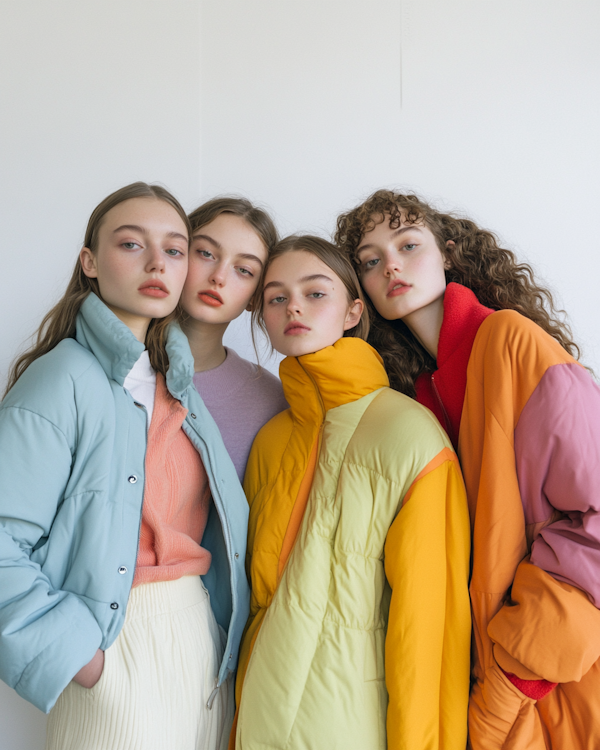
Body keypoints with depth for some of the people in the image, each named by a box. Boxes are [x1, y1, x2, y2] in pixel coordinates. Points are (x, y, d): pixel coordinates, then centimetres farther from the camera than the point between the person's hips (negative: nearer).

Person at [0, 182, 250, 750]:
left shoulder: (178, 384, 7)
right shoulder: (65, 379, -14)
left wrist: (224, 631, 4)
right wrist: (79, 653, -16)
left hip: (203, 632, 6)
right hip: (113, 644, -6)